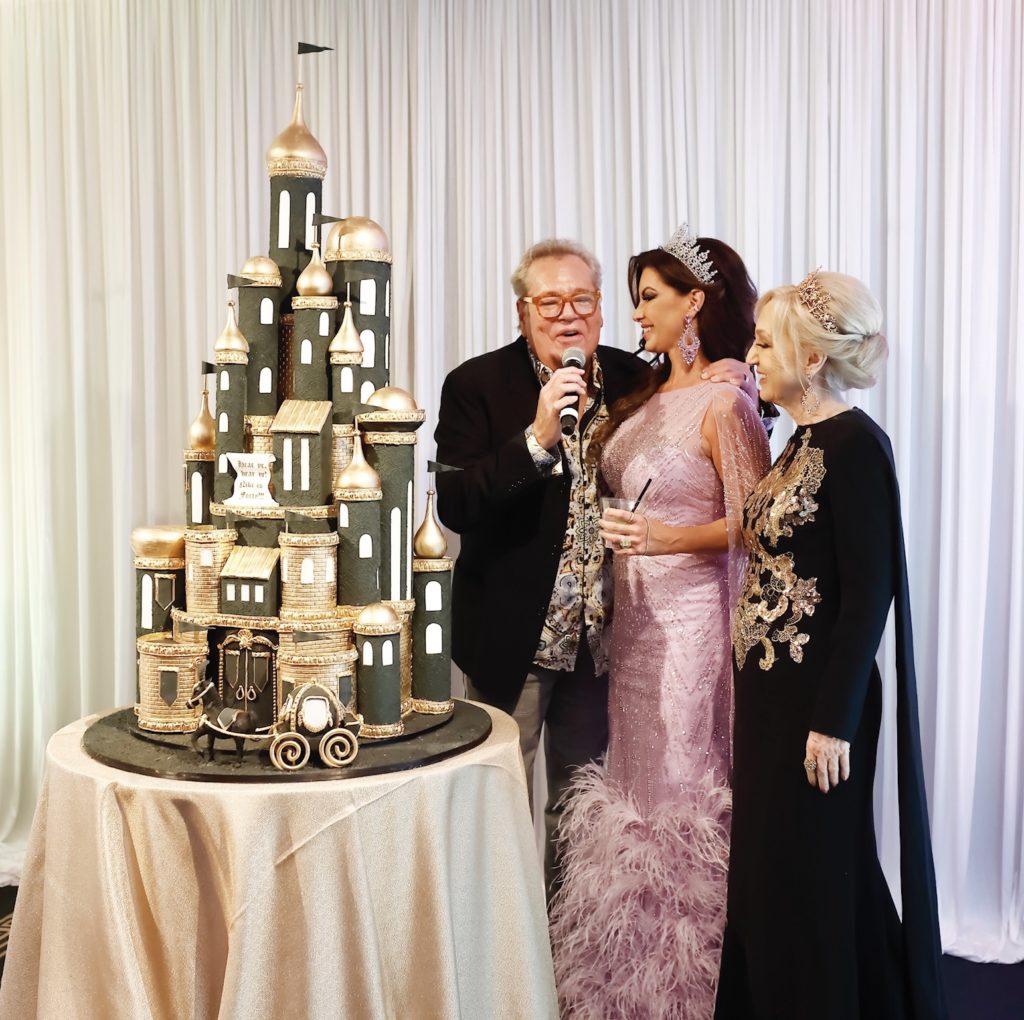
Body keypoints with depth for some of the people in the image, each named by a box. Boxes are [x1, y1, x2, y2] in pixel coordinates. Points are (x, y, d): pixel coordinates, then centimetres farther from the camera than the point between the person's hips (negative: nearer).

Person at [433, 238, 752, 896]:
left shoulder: (633, 378, 1)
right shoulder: (477, 385, -11)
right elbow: (453, 506, -21)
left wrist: (740, 386, -9)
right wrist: (537, 438, -32)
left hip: (600, 633, 4)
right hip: (514, 635, -4)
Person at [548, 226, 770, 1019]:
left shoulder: (724, 403, -13)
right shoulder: (649, 394, 11)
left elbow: (752, 527, -14)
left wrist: (669, 539, -26)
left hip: (692, 620, -8)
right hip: (635, 613, 8)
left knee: (682, 795, 3)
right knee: (635, 789, 14)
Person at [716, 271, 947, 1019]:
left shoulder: (856, 443, -16)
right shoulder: (805, 440, 11)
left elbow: (869, 594, -19)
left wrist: (834, 721, -19)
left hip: (817, 699, -9)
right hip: (773, 690, 9)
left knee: (809, 879, 4)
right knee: (766, 868, 17)